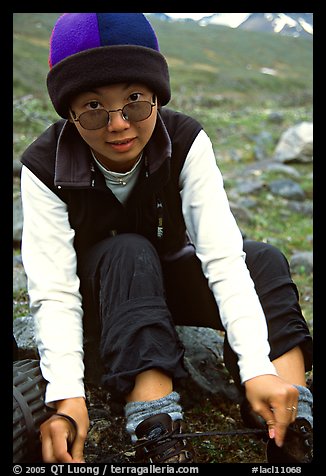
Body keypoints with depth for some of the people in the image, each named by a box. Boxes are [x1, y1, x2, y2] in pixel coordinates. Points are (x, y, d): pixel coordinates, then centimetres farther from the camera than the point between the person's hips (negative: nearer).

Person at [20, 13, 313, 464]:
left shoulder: (186, 142, -21)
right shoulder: (45, 169, -24)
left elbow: (223, 257, -31)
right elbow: (53, 291, -30)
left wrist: (257, 368, -42)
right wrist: (66, 395, -45)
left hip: (172, 279, 2)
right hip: (98, 295, -1)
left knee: (265, 259, -24)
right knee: (129, 253, -35)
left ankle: (294, 434, -32)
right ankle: (162, 443, -42)